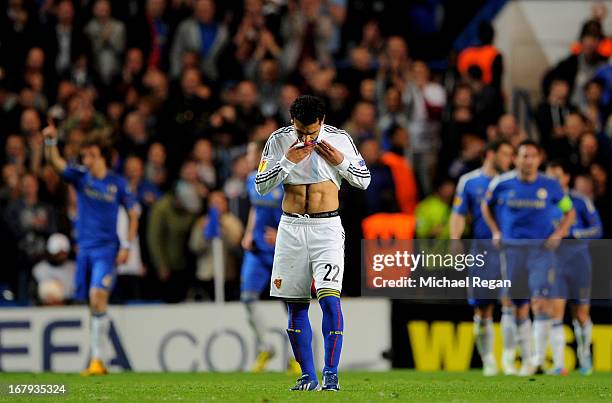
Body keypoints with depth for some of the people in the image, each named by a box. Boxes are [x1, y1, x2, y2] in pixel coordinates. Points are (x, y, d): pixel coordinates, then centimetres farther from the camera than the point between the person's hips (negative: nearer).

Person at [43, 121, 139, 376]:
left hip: (107, 249, -4)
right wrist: (51, 142, -31)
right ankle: (97, 360, 16)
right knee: (93, 304, 7)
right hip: (84, 248, 4)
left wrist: (127, 246, -1)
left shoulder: (118, 184, -2)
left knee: (98, 297, -20)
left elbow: (133, 214, 7)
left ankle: (96, 357, -19)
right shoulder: (80, 177, 3)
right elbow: (55, 162, -11)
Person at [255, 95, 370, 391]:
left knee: (329, 297, -17)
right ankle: (308, 376, 14)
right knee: (296, 306, 5)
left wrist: (341, 161, -11)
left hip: (326, 229, -2)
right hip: (291, 229, 2)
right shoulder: (279, 140, -1)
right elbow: (261, 186, -1)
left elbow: (364, 180, 7)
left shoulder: (339, 139, -2)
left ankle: (331, 374, -16)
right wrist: (287, 162, -14)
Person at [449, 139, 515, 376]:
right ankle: (488, 361, 12)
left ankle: (508, 358, -10)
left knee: (510, 302, -11)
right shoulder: (469, 182, 7)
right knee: (483, 309, 2)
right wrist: (455, 240, -9)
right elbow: (458, 215, 5)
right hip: (482, 248, 0)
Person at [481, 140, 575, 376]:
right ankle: (527, 358, 18)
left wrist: (559, 234, 0)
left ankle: (539, 358, -11)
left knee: (541, 301, -16)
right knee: (519, 307, 6)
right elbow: (487, 206, 19)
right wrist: (496, 232, 9)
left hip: (541, 249, -2)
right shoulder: (501, 184, 0)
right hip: (513, 249, 2)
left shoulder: (550, 186, 0)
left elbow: (569, 212, 14)